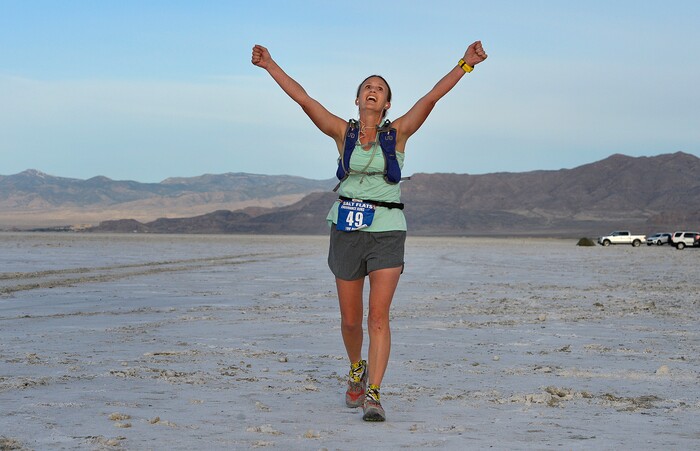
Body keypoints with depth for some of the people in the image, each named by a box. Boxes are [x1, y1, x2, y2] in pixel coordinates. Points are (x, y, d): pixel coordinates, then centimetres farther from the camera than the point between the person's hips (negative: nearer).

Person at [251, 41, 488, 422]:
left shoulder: (398, 132, 2)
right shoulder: (343, 132, 4)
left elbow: (432, 97, -8)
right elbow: (303, 99, 1)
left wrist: (465, 64, -17)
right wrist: (270, 65, -2)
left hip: (387, 231, -1)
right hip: (346, 230, 2)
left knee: (378, 315, -12)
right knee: (350, 319, 10)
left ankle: (373, 395, -12)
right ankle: (357, 370, 39)